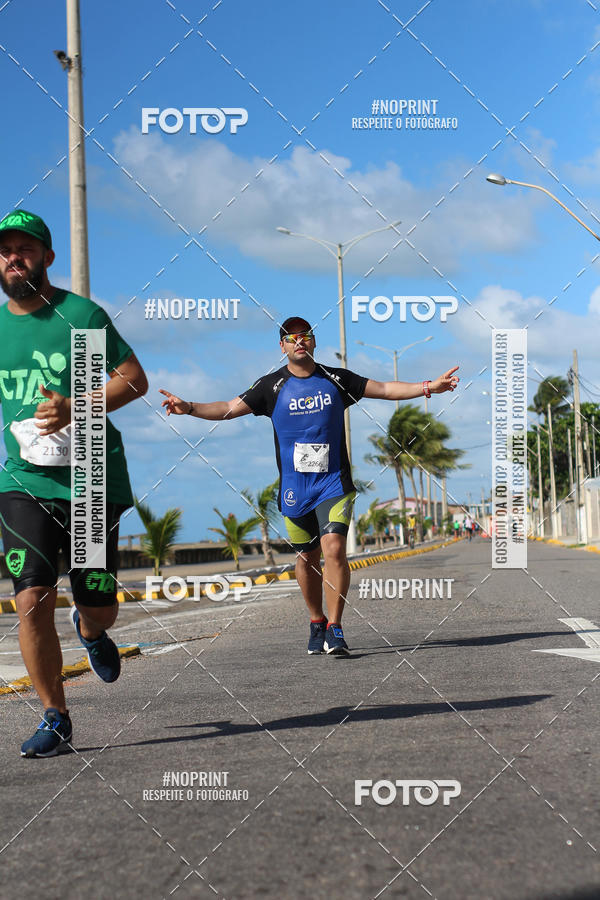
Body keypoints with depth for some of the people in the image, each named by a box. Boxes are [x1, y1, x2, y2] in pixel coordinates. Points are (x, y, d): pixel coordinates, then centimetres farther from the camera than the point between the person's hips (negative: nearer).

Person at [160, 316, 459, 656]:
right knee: (307, 557, 8)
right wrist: (190, 407, -16)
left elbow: (385, 389, 8)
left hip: (334, 483, -1)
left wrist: (429, 386, -1)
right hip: (294, 488, 1)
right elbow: (230, 408, -1)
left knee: (334, 548, -17)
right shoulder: (272, 386, 3)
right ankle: (317, 623, 26)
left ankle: (335, 629, -12)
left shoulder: (336, 379, 5)